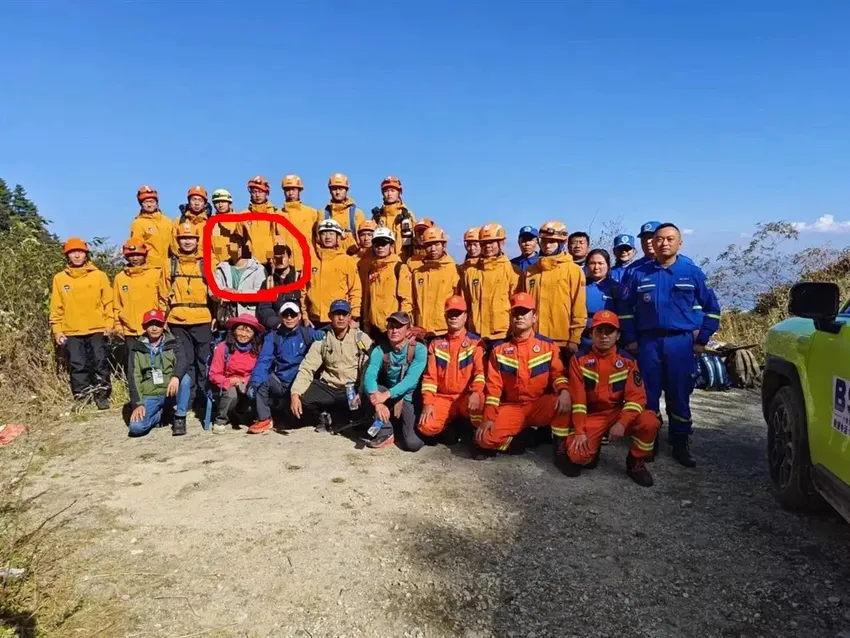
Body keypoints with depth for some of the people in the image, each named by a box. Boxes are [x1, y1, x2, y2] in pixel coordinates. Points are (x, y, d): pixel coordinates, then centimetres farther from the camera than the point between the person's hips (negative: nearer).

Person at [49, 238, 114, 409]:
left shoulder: (99, 275, 3)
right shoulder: (59, 278, 7)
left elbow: (108, 302, 4)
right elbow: (56, 307, 8)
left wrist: (109, 323, -6)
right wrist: (57, 329, 1)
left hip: (97, 329, -1)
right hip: (71, 332, 1)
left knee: (100, 361, -3)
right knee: (77, 365, 2)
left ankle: (102, 396, 10)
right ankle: (82, 399, 11)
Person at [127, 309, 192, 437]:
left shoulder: (171, 344, 3)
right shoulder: (137, 348, 3)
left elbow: (183, 362, -17)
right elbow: (133, 377, -2)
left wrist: (176, 377, -39)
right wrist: (137, 404, -14)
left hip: (170, 393, 0)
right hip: (149, 397, 0)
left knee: (185, 379, -31)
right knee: (136, 427, -25)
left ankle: (179, 419, -12)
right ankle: (160, 415, 8)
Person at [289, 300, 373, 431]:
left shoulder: (361, 338, -2)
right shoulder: (322, 340, 4)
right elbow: (306, 368, -3)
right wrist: (295, 394, -20)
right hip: (327, 387, 2)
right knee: (299, 399, -22)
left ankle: (329, 419, -1)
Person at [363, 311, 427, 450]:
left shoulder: (419, 349, -16)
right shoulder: (379, 350, -8)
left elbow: (411, 380, -26)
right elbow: (369, 377, -21)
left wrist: (386, 395, -38)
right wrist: (377, 401, -39)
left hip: (411, 400, -3)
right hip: (390, 401, 3)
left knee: (412, 443, -22)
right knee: (371, 389, -25)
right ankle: (385, 433, -9)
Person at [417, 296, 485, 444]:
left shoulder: (476, 342, 0)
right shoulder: (436, 344, 8)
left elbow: (480, 371, -12)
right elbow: (430, 376, 3)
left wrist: (476, 393, -32)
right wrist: (428, 403, -10)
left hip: (466, 398, -2)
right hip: (443, 398, 2)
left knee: (479, 399, -39)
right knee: (426, 427, -25)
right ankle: (449, 427, 10)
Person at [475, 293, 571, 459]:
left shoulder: (548, 345, 2)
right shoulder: (499, 349, 3)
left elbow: (558, 373, -6)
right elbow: (493, 385, -1)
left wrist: (564, 391, -31)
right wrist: (489, 417, -12)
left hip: (540, 406, -1)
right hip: (511, 408, 1)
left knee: (563, 402, -34)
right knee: (486, 437, -24)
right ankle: (522, 436, 5)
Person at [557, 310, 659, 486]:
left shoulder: (628, 361, -3)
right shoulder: (579, 360, -6)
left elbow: (636, 397, -10)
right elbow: (577, 399, -9)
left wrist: (621, 423, -25)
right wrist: (579, 432, -15)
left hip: (618, 413, 2)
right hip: (591, 416, -2)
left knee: (649, 421, -28)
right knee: (579, 455, -25)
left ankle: (636, 464, -2)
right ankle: (568, 445, 14)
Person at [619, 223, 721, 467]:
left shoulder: (692, 272, 4)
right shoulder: (639, 273, 5)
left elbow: (711, 307, 8)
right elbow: (626, 308, 9)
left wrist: (702, 339, 3)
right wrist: (630, 339, 3)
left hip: (681, 342, 0)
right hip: (648, 342, 1)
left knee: (679, 395, 4)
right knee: (648, 394, 5)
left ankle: (680, 443, 16)